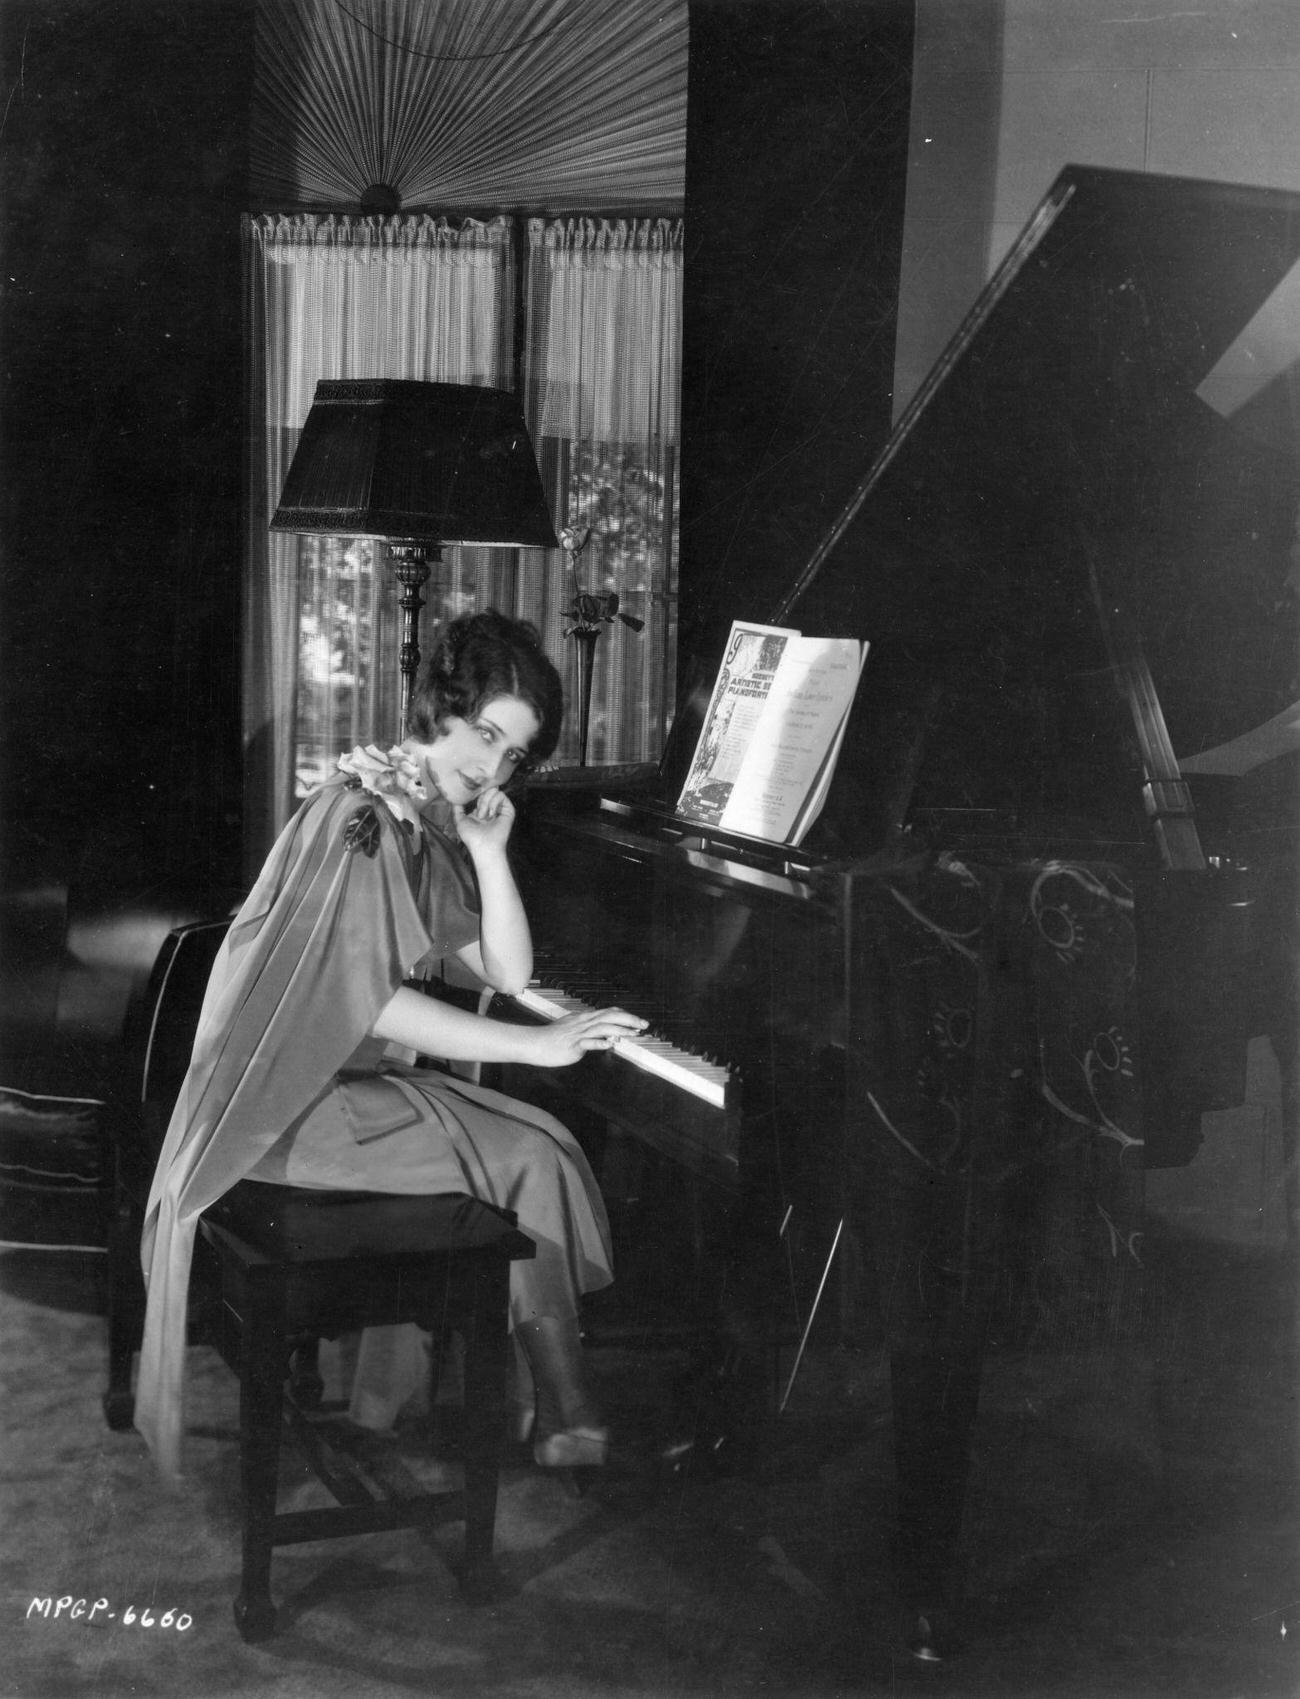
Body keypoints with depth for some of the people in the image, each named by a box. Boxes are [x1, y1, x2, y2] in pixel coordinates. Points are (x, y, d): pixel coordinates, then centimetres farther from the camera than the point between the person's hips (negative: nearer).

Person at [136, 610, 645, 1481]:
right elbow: (372, 1004, -24)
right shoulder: (361, 815, -18)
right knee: (530, 1159, -16)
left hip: (355, 1075, 9)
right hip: (290, 1100, -9)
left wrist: (489, 849, -7)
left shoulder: (437, 827, 11)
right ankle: (565, 1409, -3)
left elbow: (509, 973, 6)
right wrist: (537, 1044, -23)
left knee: (543, 1143, -7)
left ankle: (563, 1407, -4)